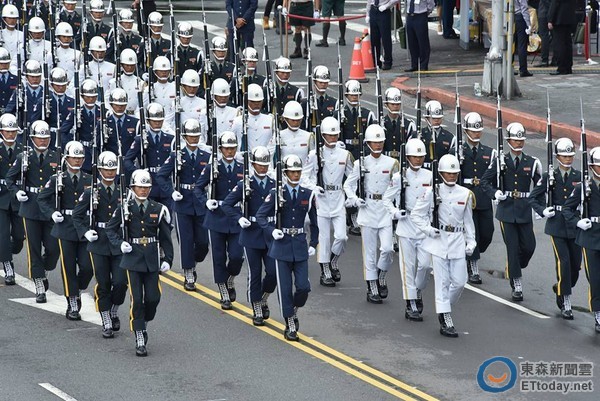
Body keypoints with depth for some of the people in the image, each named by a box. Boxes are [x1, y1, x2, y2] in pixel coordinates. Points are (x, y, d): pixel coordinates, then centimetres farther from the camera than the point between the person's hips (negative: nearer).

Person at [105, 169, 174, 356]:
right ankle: (140, 340, -1)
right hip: (133, 259, -2)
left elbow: (165, 237, 6)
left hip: (152, 260, 2)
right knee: (137, 299, -5)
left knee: (153, 297, -1)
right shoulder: (125, 208, -1)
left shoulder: (158, 209, 3)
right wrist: (120, 243, -10)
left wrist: (167, 259, 0)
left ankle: (143, 323, 29)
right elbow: (110, 229, 7)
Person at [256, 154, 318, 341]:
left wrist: (313, 244, 8)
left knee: (303, 287, -4)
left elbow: (314, 221, 13)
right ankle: (290, 325, 10)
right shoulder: (276, 193, -3)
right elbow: (260, 215, 0)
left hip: (300, 245, 2)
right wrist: (272, 230, -15)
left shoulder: (308, 194, 4)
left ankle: (294, 310, 25)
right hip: (282, 245, -2)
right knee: (285, 288, 0)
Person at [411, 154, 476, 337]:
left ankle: (444, 309, 26)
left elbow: (468, 220, 15)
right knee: (442, 281, -4)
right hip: (438, 240, -3)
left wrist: (471, 241, 7)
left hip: (458, 241, 3)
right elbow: (416, 215, 1)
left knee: (460, 281, 0)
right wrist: (428, 229, -12)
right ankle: (446, 321, 0)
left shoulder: (465, 194, 5)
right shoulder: (432, 192, -4)